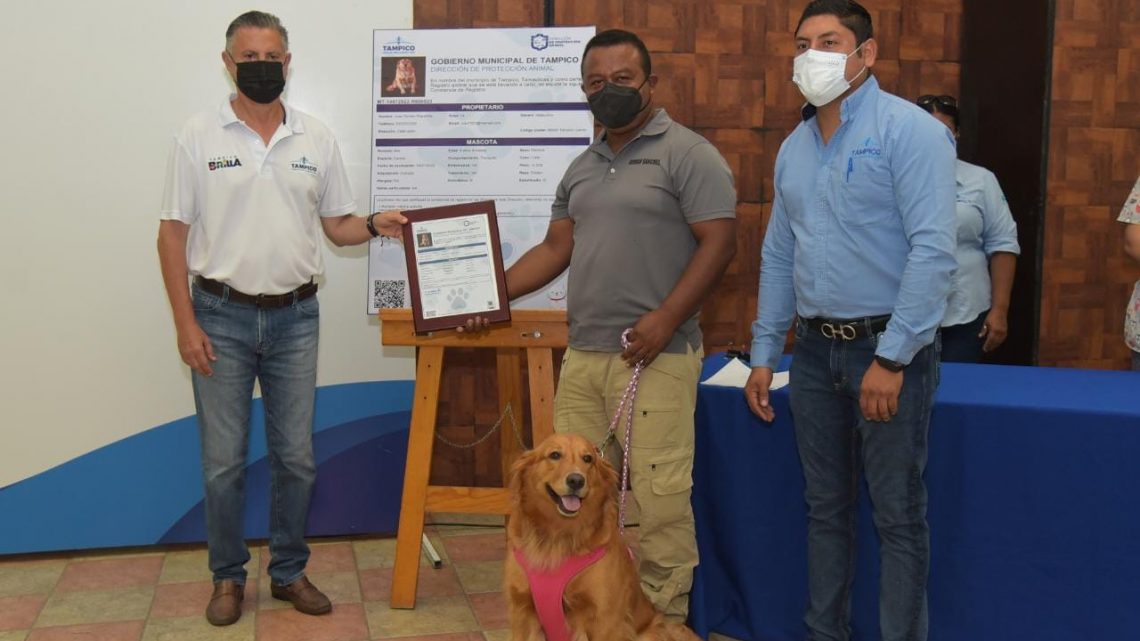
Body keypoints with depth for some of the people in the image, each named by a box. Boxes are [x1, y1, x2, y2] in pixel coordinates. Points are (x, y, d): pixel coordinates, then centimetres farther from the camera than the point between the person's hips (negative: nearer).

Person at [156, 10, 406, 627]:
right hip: (221, 317, -2)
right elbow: (173, 234, -2)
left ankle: (289, 571, 24)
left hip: (295, 318, 2)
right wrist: (185, 324, -9)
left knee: (295, 456, 9)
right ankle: (228, 577, 21)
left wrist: (375, 225, -14)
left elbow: (337, 225, 9)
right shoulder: (199, 136, -2)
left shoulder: (317, 139, 5)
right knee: (224, 461, 5)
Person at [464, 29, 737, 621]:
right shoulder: (581, 167, 19)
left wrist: (666, 319, -19)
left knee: (660, 499, -5)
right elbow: (555, 248, 20)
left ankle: (663, 619, 9)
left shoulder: (688, 155, -3)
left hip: (655, 357, -7)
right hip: (582, 354, 7)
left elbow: (718, 243, -11)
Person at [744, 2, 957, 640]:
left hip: (888, 347, -6)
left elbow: (933, 250, -17)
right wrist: (764, 354, 12)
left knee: (898, 516, 3)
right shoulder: (794, 147, 11)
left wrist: (892, 358, -20)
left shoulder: (909, 130, -10)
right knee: (826, 508, 15)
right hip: (816, 349, 6)